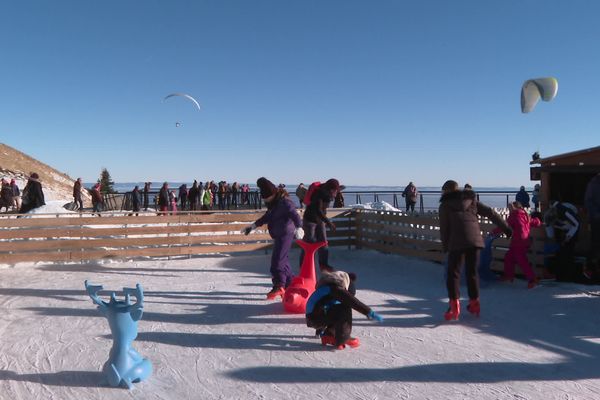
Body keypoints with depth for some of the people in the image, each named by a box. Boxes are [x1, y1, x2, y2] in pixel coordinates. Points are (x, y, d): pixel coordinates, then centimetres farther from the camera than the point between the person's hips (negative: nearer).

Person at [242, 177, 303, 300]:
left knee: (277, 260, -15)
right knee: (283, 261, 12)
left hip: (285, 234, -10)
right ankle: (290, 285, 21)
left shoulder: (284, 201, -17)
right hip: (278, 235, 10)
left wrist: (299, 228, -44)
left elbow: (295, 215, -28)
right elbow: (267, 217, 27)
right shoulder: (273, 203, 13)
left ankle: (279, 286, -16)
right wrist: (253, 226, 29)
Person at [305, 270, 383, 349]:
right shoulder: (335, 288, -11)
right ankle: (342, 339, -11)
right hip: (315, 318, -10)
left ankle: (327, 334, 19)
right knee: (345, 309, -15)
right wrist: (369, 312, -23)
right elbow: (351, 301, -23)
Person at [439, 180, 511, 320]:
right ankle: (474, 303, 23)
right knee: (472, 272, 16)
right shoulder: (471, 200, 18)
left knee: (453, 273, 3)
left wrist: (445, 247, 12)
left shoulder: (445, 205, 7)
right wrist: (506, 228, 22)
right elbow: (491, 213, 17)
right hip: (475, 240, 4)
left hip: (456, 243, -4)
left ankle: (454, 305, -4)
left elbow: (444, 228, 3)